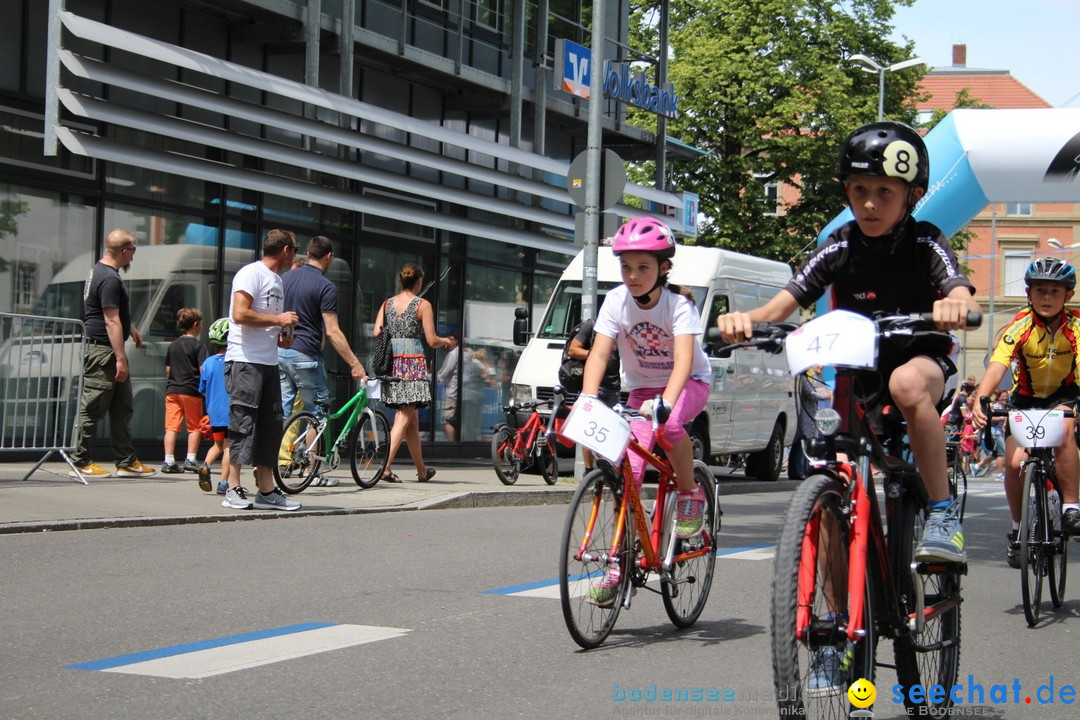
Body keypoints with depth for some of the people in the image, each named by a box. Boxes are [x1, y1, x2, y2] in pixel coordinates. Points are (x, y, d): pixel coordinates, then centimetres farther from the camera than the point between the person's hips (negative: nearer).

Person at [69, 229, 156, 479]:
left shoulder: (99, 271, 15)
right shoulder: (110, 279, -18)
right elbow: (111, 321, -22)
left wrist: (131, 328, 41)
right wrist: (121, 358, -23)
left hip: (109, 351, 11)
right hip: (103, 349, -11)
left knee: (122, 408, 11)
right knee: (93, 408, -4)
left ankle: (127, 462, 14)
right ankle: (80, 461, 2)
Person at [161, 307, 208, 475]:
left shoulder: (173, 345, 12)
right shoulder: (199, 346, -5)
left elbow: (168, 369, 16)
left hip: (172, 390, 5)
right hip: (191, 390, -4)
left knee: (171, 426, 0)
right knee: (194, 426, 7)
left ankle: (169, 461, -4)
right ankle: (191, 459, 3)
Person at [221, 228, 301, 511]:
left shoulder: (277, 280, 21)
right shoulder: (252, 273, -8)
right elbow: (240, 314, -19)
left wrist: (279, 337, 9)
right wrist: (278, 320, -13)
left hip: (268, 362, 9)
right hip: (245, 360, -9)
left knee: (270, 425, 7)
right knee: (243, 423, -9)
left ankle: (267, 491, 11)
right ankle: (233, 490, -5)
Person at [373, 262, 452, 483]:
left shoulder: (388, 303, 10)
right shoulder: (423, 305, -3)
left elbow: (377, 332, 2)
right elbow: (432, 340, -6)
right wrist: (445, 341, 16)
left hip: (392, 363, 5)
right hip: (413, 362, -5)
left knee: (412, 419, 13)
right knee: (404, 418, -5)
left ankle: (422, 470, 21)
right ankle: (385, 468, -16)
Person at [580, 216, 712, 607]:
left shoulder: (678, 304, -23)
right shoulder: (616, 301, -14)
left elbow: (684, 358, -36)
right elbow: (599, 354, -21)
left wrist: (665, 401, -53)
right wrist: (588, 399, -38)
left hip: (688, 384, -3)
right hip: (641, 387, 3)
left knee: (669, 424, -38)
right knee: (628, 471, -12)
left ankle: (690, 495, -12)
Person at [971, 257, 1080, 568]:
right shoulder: (1020, 327, -22)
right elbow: (996, 368, -35)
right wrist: (980, 400, -53)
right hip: (1025, 398, 1)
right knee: (1014, 462, -13)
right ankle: (1017, 528, 11)